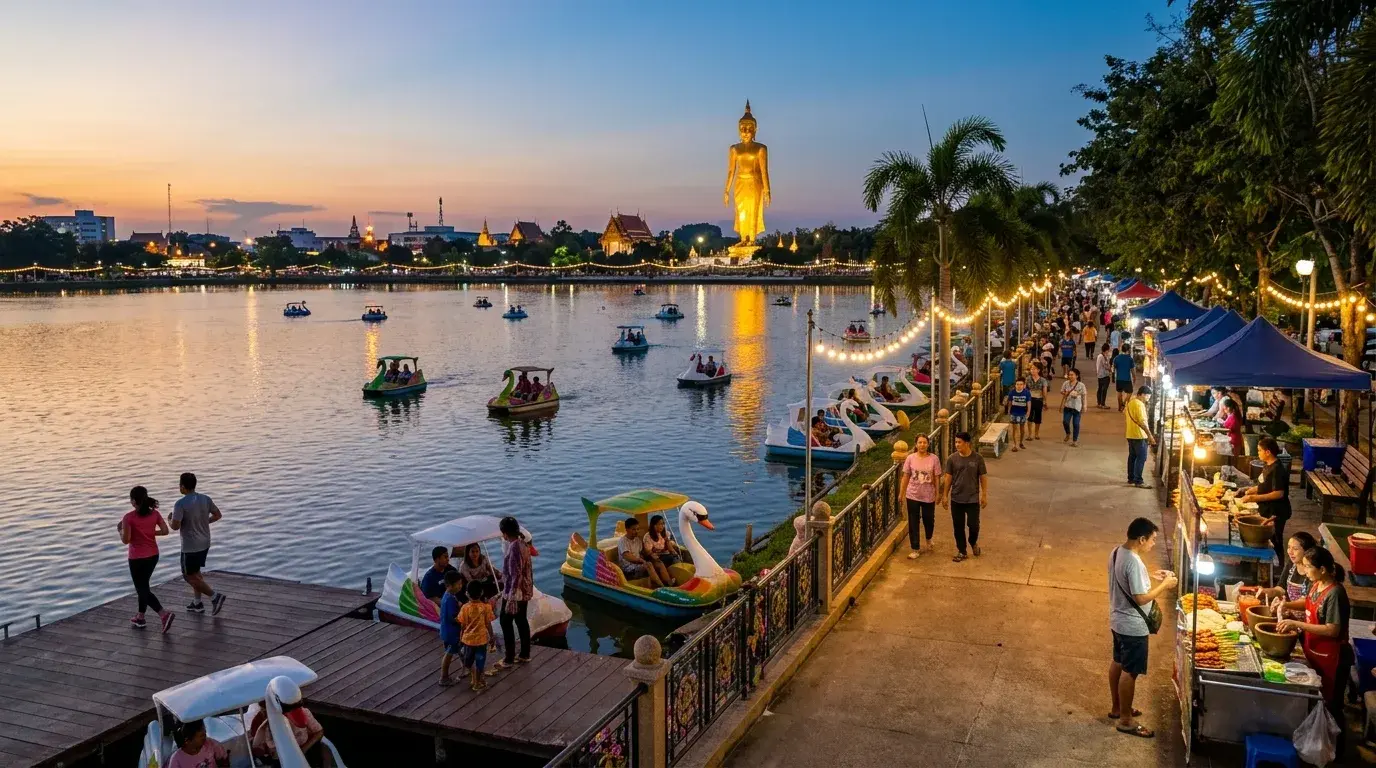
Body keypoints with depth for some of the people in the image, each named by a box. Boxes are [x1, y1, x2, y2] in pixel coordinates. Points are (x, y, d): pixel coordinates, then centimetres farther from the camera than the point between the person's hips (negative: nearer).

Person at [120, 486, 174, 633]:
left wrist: (119, 530, 3)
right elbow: (165, 531, -1)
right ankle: (140, 617, 32)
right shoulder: (155, 513, -2)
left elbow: (125, 540, -15)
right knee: (143, 586, 23)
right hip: (153, 556, 6)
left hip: (137, 558, -6)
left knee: (143, 589, 2)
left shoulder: (129, 517, -17)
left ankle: (164, 614, -16)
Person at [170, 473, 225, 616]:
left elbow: (175, 526, -21)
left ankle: (215, 596, -3)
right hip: (205, 544, 7)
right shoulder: (205, 499, -1)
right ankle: (197, 604, 27)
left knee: (189, 576, 7)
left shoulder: (180, 504, -20)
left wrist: (170, 519, 0)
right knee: (195, 572, 22)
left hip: (190, 546, -7)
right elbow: (218, 515, 8)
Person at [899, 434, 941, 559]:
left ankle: (929, 539, 46)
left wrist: (938, 494, -2)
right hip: (912, 496, 0)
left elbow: (937, 478, -3)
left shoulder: (934, 459, -8)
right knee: (913, 523, 4)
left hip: (928, 496, 0)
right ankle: (915, 549, 14)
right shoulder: (910, 458, -6)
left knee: (928, 520, 16)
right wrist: (901, 493, 2)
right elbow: (905, 477, 1)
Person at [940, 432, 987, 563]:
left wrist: (984, 495, -2)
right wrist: (945, 495, 1)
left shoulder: (978, 458, -7)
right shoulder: (952, 458, -4)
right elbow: (948, 478, 2)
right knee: (958, 526, 8)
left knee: (973, 525, 0)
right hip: (956, 499, 2)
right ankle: (961, 552, 22)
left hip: (973, 499, -1)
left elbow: (983, 477, -1)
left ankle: (973, 543, 32)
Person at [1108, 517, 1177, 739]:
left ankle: (1117, 708, 38)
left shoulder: (1117, 552, 0)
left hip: (1118, 621, 10)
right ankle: (1125, 720, 16)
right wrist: (1164, 585, -16)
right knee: (1129, 672, 3)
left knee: (1118, 664, 22)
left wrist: (1151, 575, 10)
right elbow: (1141, 598, -26)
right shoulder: (1134, 563, -29)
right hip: (1132, 627, -10)